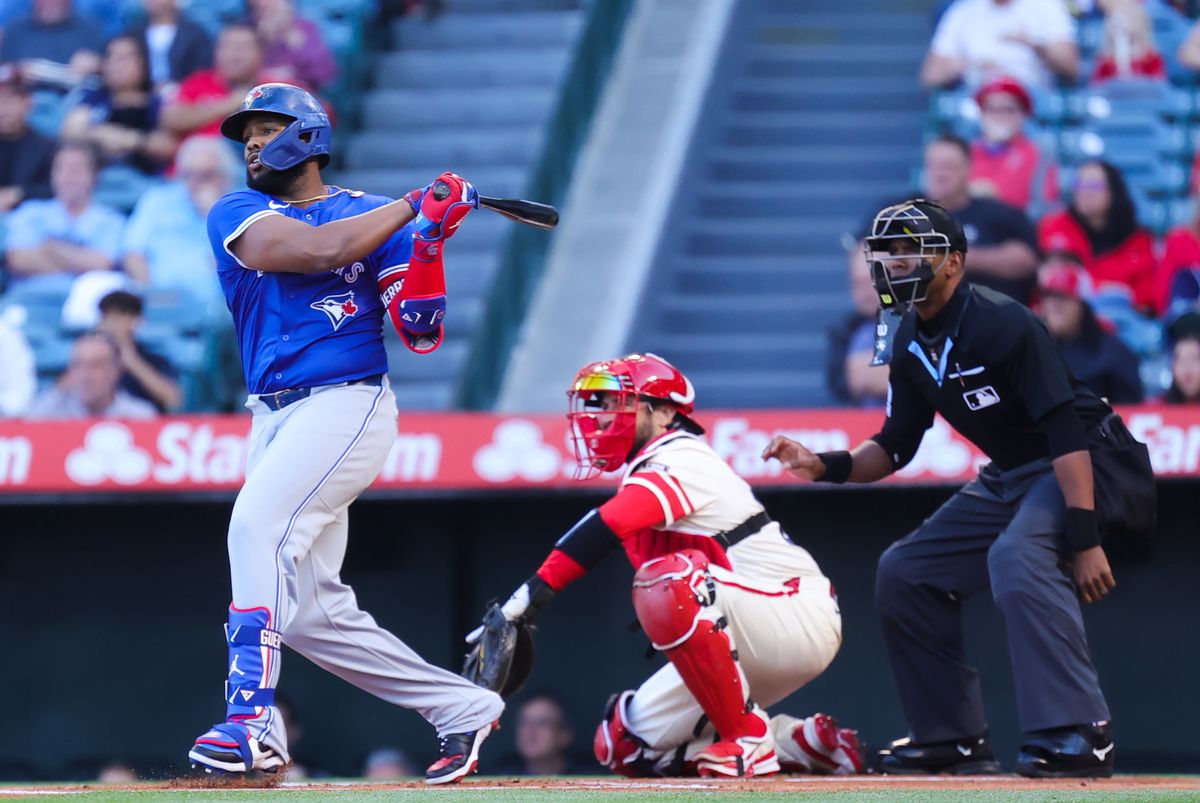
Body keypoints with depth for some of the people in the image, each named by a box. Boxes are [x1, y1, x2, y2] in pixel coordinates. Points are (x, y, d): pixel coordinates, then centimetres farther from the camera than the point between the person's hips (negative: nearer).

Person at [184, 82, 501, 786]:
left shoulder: (374, 215, 6)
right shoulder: (237, 216, 10)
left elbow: (423, 336, -2)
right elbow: (318, 250, -9)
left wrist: (429, 241, -14)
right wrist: (413, 206, -6)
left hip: (349, 404, -5)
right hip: (275, 415, 5)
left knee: (260, 522, -29)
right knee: (310, 613, 1)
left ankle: (252, 722, -35)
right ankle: (461, 707, 15)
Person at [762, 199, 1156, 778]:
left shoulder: (1002, 324, -23)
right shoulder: (912, 345, 2)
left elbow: (1067, 433, -27)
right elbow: (897, 446, 11)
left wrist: (1084, 540, -33)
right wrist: (825, 466, -8)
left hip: (1090, 464, -9)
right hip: (1010, 479, 9)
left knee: (1017, 555, -35)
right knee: (905, 572, 5)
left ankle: (1077, 735, -35)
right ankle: (953, 738, 12)